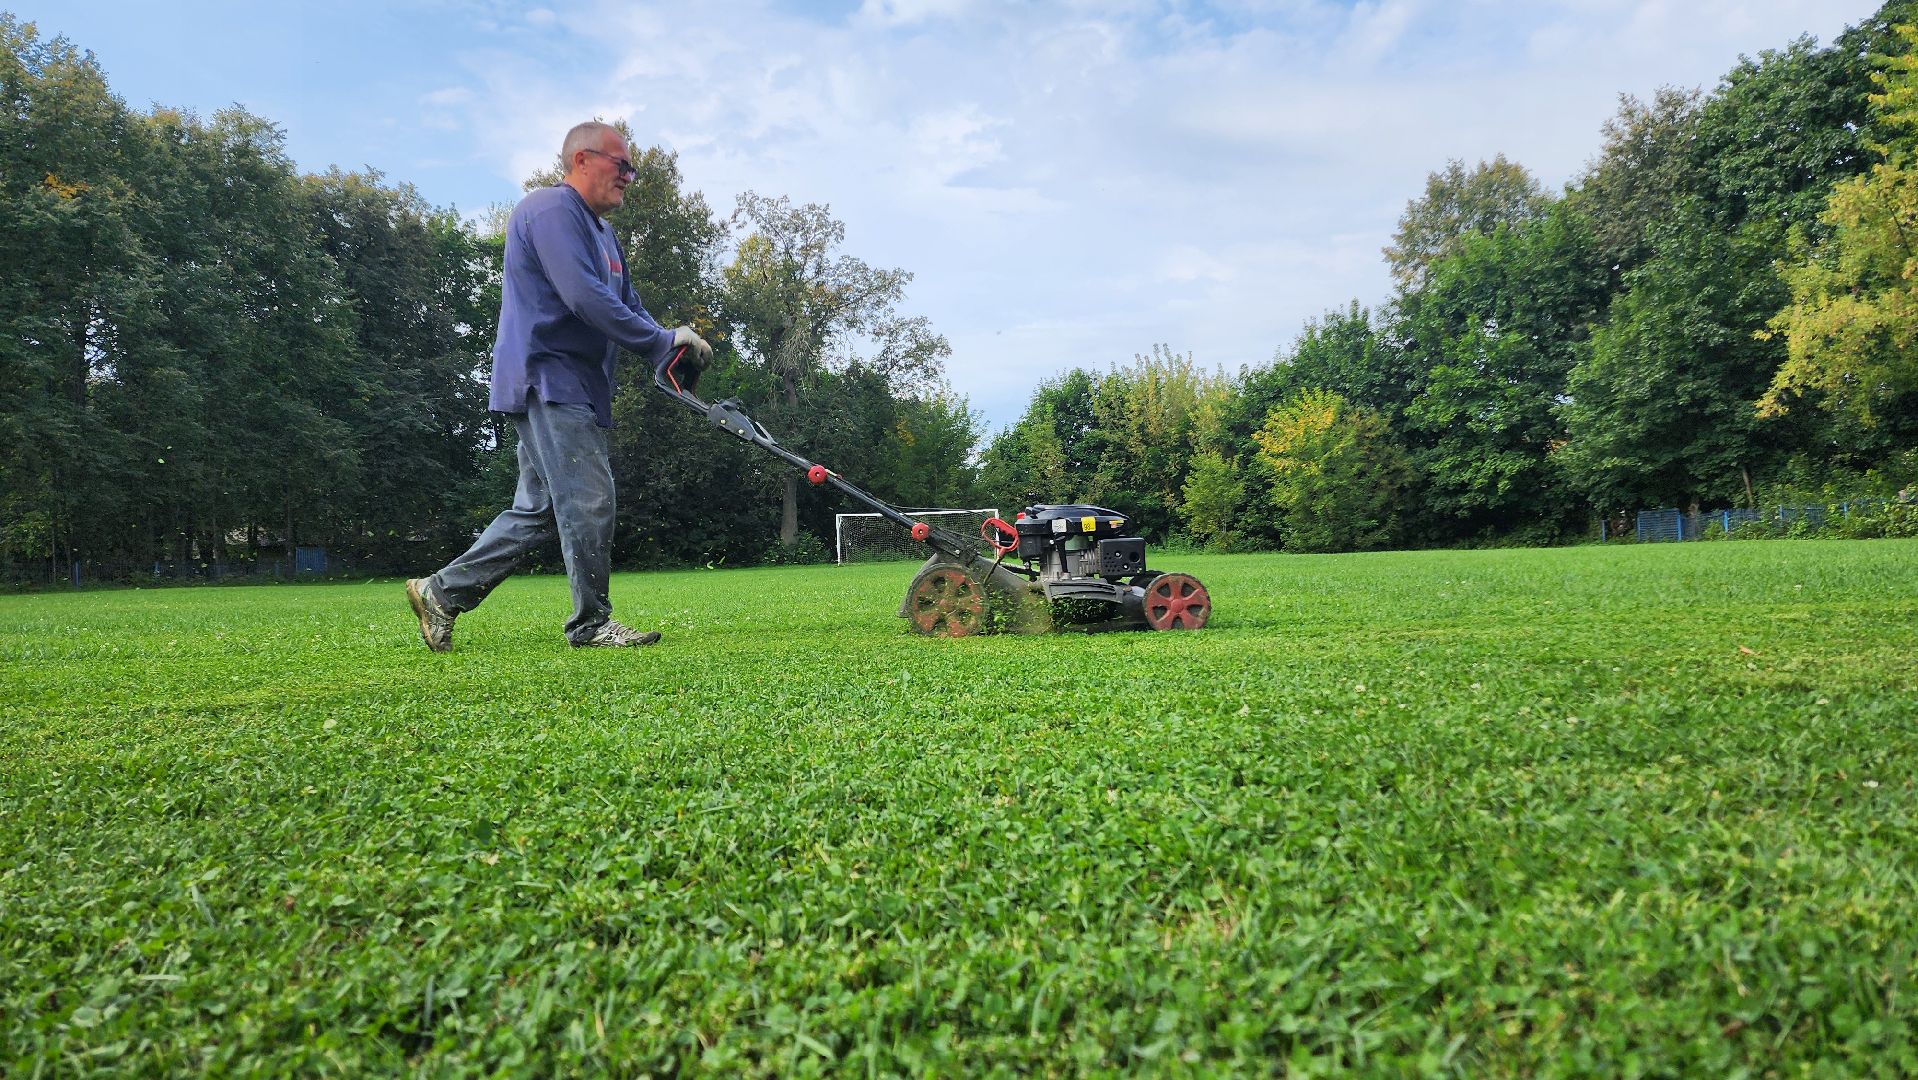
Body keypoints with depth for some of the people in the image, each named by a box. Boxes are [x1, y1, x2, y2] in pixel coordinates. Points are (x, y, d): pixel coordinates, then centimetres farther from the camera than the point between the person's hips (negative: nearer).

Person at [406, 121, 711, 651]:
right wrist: (663, 340, -16)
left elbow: (628, 307, 19)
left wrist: (672, 349, -2)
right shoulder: (551, 209, -9)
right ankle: (592, 623, -1)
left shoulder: (602, 233, 25)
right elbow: (585, 298, -21)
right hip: (547, 380, -10)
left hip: (576, 388, 10)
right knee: (589, 499, -10)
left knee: (538, 511, 11)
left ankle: (442, 592, 18)